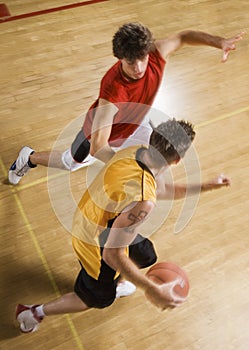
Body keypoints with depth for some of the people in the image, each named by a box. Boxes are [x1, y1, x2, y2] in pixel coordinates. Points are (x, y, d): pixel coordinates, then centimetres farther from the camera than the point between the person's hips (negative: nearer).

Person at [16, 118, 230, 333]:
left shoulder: (135, 151, -16)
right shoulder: (142, 202, -42)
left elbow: (157, 190, 4)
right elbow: (112, 254, -33)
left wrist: (204, 186, 9)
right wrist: (151, 290, -26)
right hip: (97, 246, -7)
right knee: (98, 299, 25)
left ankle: (114, 283, 62)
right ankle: (34, 313, 42)